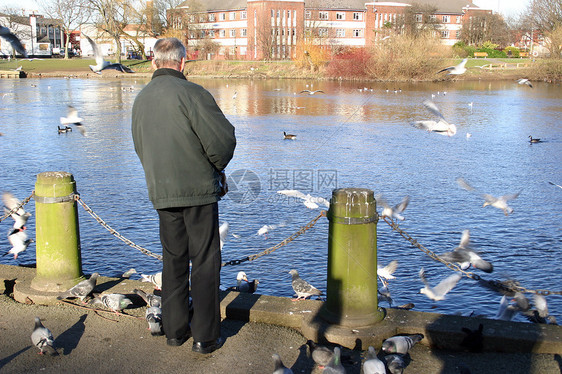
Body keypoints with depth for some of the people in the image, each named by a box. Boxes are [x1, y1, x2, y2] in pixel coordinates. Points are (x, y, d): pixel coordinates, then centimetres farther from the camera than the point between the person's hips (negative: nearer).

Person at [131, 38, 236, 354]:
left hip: (161, 194, 6)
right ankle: (206, 337, 8)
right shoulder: (190, 93, -13)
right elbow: (223, 139, -17)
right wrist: (217, 167, 2)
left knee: (174, 260, 16)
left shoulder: (141, 99, 10)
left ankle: (176, 329, 24)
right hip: (199, 190, -6)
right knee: (205, 262, 3)